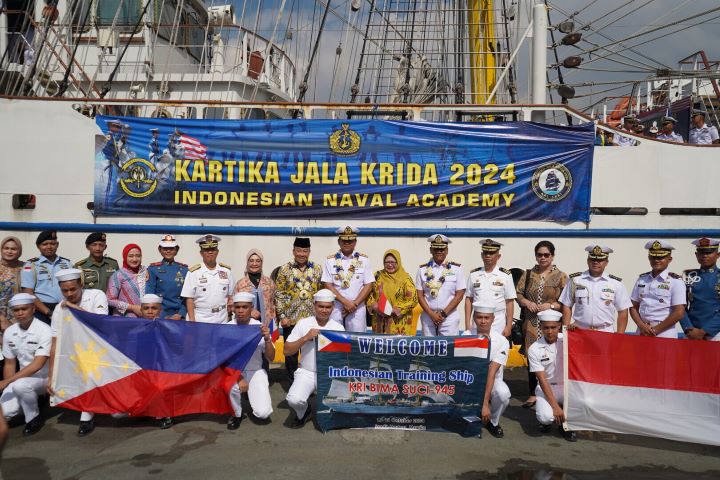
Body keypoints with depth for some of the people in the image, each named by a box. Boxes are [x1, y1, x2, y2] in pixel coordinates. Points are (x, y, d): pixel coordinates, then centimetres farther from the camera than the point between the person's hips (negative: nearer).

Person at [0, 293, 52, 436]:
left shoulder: (44, 330, -19)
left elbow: (38, 364, -24)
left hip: (45, 377, -5)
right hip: (23, 377, 5)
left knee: (20, 385, -35)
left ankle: (34, 418, -9)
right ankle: (35, 400, 15)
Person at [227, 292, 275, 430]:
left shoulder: (259, 327, -8)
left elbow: (270, 358, -6)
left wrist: (267, 339, -24)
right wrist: (238, 378, -20)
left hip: (255, 372, 0)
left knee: (263, 413, -17)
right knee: (232, 386, -35)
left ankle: (252, 393, 19)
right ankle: (236, 414, -1)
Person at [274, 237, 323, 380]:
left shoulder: (317, 269, 5)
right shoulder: (285, 269, -2)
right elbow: (279, 294, -3)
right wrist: (282, 316, -8)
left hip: (312, 319, 2)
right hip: (291, 319, -1)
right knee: (291, 352, 8)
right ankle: (293, 381, 22)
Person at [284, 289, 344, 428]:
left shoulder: (338, 328, 2)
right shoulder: (303, 323, -1)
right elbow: (286, 351, -4)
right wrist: (305, 338, -16)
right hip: (306, 372, 0)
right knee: (294, 399, -27)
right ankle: (303, 413, 10)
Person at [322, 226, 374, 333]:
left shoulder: (364, 260, 4)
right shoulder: (330, 260, 3)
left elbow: (368, 285, 1)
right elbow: (328, 285, -2)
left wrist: (355, 304, -8)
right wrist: (345, 302, -10)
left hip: (357, 308, 0)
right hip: (335, 307, 0)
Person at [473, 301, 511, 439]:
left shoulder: (501, 341, -13)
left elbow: (492, 372, -22)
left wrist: (485, 403, -29)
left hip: (493, 381, -1)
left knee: (503, 393, -34)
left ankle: (493, 422, 0)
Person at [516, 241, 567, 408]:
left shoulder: (561, 276, 2)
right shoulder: (528, 274, 11)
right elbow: (518, 293, 11)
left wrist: (551, 306, -14)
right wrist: (527, 303, -8)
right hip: (531, 324, 3)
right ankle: (533, 394, 17)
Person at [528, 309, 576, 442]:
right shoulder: (534, 349, -11)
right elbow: (542, 380, -13)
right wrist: (555, 406, -18)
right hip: (546, 388, -2)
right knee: (546, 416, -29)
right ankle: (545, 420, 12)